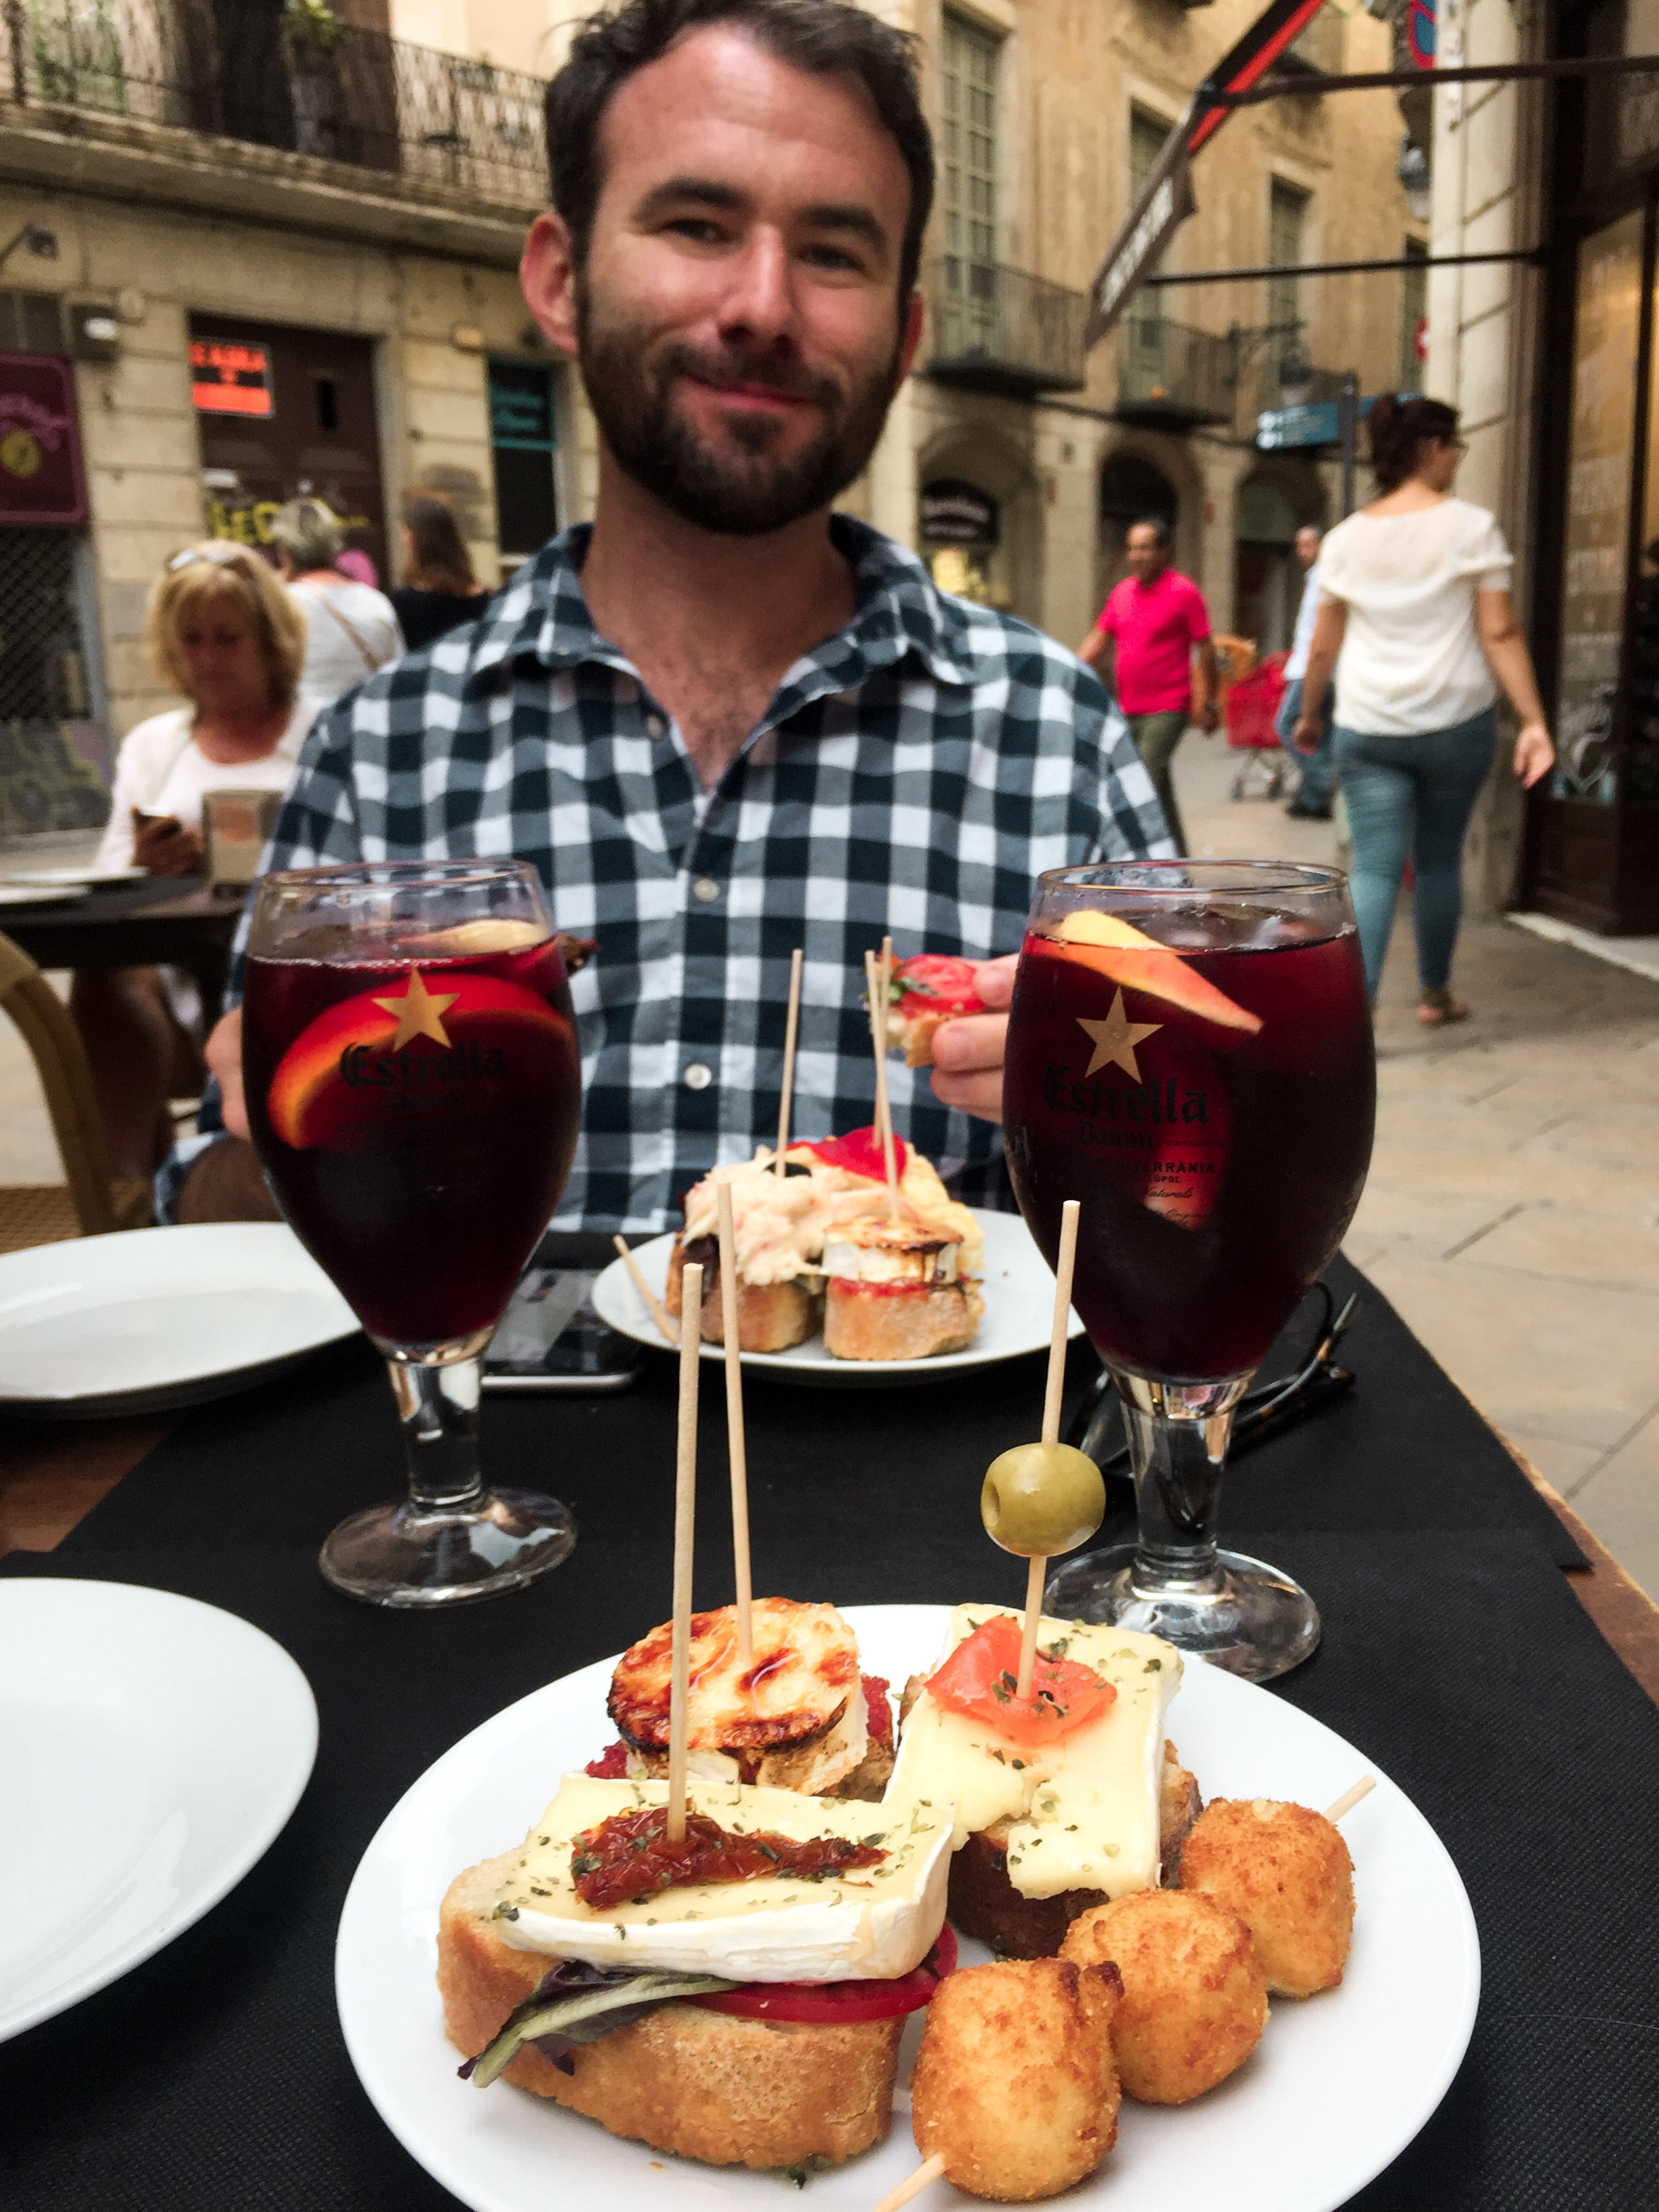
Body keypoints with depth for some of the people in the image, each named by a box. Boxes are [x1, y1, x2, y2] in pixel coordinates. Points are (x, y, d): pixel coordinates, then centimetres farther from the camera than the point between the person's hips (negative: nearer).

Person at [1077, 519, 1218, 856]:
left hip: (1167, 709, -7)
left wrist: (1210, 703, -4)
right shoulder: (1123, 592, 11)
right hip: (1129, 708, 7)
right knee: (1159, 788, 14)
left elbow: (1206, 648, -5)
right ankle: (1177, 857, 25)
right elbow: (1098, 639, 13)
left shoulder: (1183, 592, -7)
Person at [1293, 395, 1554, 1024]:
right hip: (1456, 721, -1)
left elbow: (1323, 646, 7)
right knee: (1439, 860, 15)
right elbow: (1500, 633, -9)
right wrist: (1534, 722, -8)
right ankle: (1435, 995, 30)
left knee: (1374, 869, -1)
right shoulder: (1470, 527, -4)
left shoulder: (1347, 537, 3)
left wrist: (1308, 715, 21)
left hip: (1368, 728, 1)